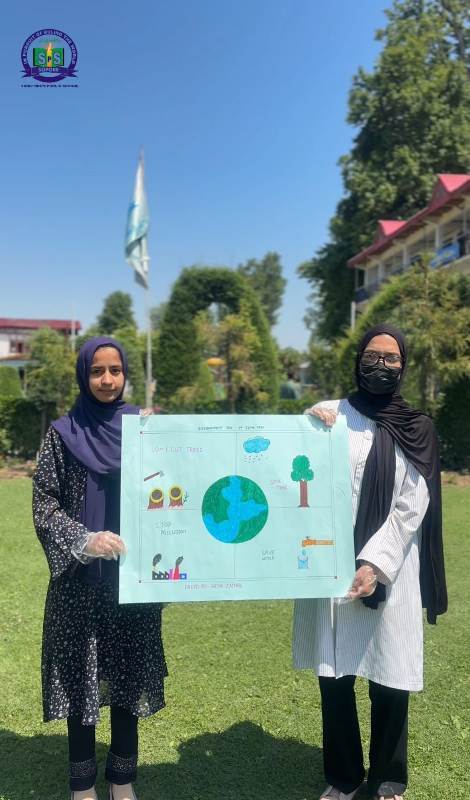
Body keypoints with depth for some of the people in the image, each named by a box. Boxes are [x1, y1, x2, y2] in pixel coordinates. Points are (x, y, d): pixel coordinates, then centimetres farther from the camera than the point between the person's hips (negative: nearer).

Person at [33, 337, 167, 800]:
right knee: (81, 678, 8)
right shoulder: (62, 434, -2)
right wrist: (84, 540, -18)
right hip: (80, 579, -1)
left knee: (128, 675, 11)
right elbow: (43, 504, -4)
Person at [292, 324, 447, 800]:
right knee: (334, 676, 8)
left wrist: (375, 564, -14)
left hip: (388, 571, 0)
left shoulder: (417, 429, 3)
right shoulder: (326, 414, 4)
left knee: (390, 680, 6)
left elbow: (412, 507, -3)